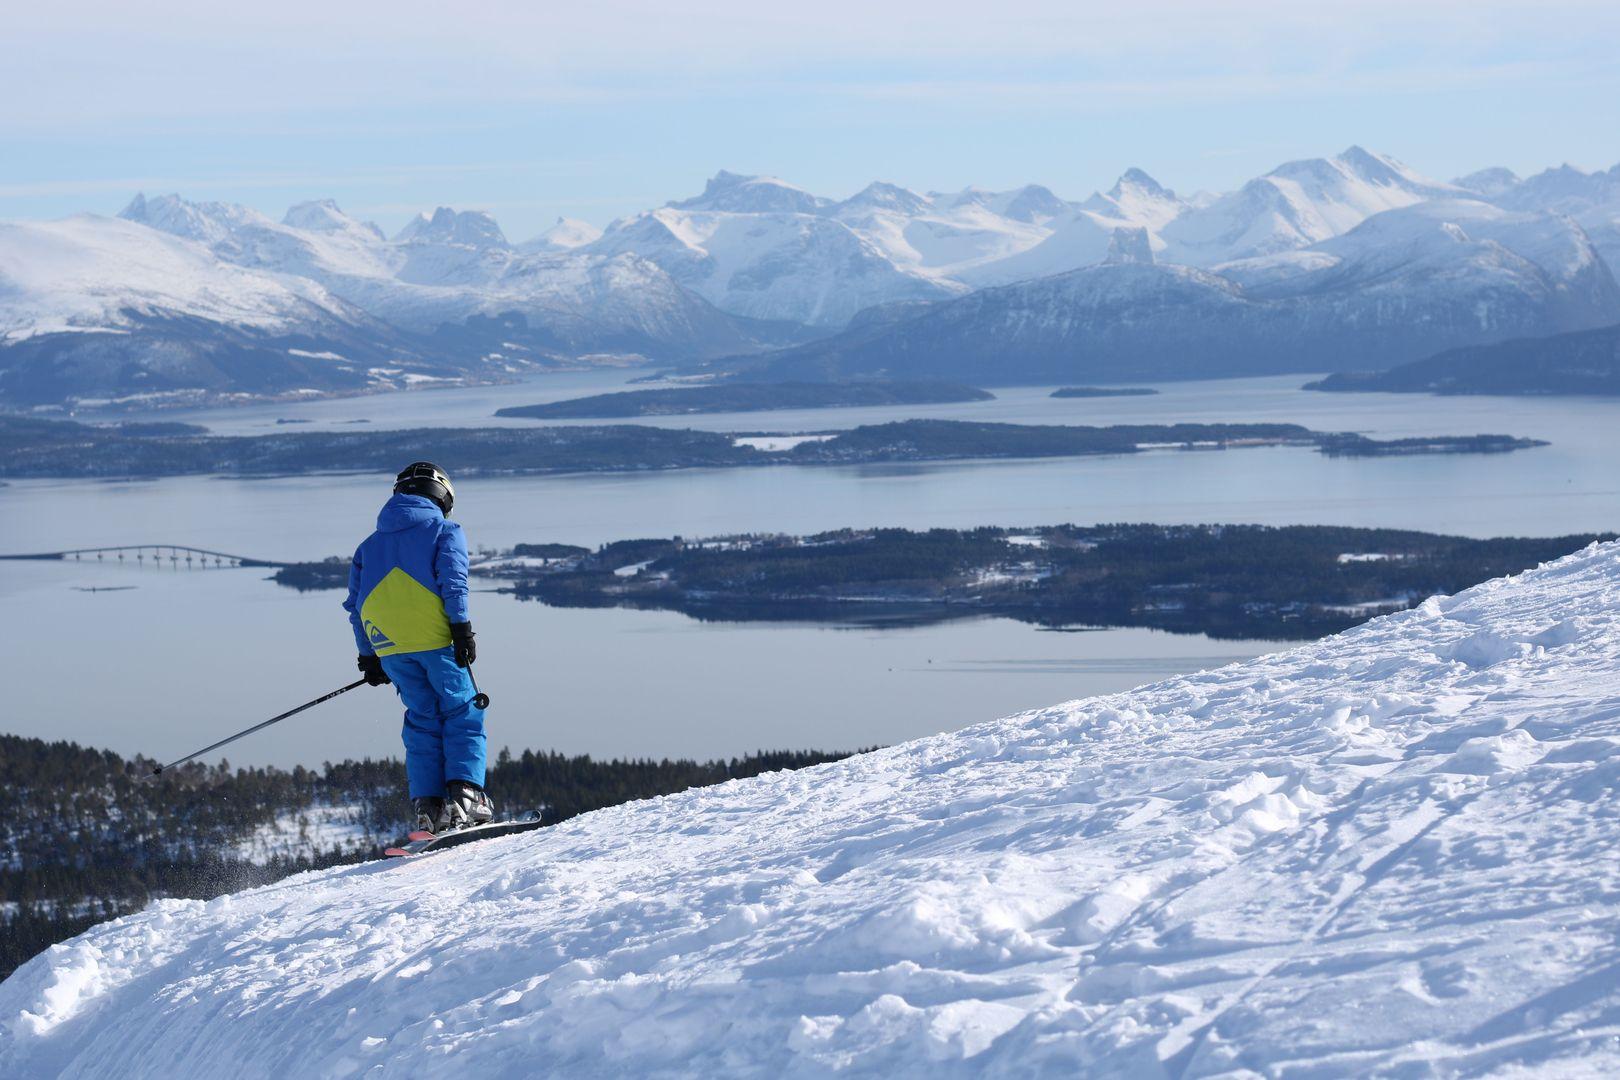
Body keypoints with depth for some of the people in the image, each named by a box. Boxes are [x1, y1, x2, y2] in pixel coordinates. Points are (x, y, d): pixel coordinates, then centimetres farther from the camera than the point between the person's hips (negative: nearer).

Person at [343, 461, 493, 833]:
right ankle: (464, 794, -13)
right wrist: (462, 628, -11)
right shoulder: (444, 530, 10)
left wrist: (369, 656, 23)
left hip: (387, 644, 4)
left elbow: (356, 604, 20)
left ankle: (428, 806, 0)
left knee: (423, 719, 11)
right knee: (462, 714, 3)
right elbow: (452, 579, -7)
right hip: (433, 637, -4)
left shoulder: (370, 544, 24)